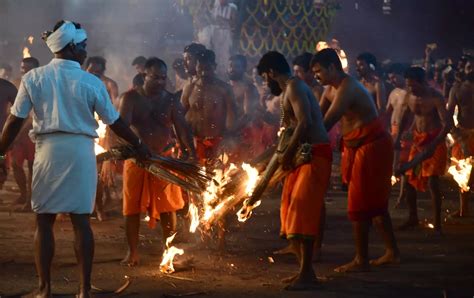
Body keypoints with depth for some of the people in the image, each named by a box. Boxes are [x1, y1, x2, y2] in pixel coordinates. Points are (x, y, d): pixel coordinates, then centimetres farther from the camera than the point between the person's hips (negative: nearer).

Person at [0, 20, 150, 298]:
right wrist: (139, 145, 18)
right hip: (81, 152, 0)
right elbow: (115, 122, 4)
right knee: (81, 220, 5)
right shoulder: (92, 82, -2)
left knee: (44, 220, 8)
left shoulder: (33, 77, 0)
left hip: (49, 150, 0)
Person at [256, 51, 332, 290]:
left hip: (315, 154, -10)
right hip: (304, 154, 10)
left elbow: (305, 123, -24)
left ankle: (307, 274, -14)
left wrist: (288, 154, -18)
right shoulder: (289, 90, 20)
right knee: (292, 210, 11)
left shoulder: (294, 86, -12)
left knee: (302, 210, -14)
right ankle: (304, 270, 16)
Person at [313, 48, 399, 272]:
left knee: (359, 205, -5)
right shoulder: (331, 89, 10)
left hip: (372, 147, -10)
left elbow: (326, 124, -27)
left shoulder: (347, 89, -21)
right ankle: (392, 252, 25)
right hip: (358, 148, 10)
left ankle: (361, 260, 3)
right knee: (375, 203, 16)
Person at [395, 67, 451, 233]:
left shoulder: (435, 98, -19)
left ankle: (437, 223, -5)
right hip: (418, 140, 7)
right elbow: (406, 117, 18)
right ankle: (413, 218, 24)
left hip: (435, 140, -7)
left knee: (432, 181, -14)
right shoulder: (410, 96, 0)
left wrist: (433, 145, -36)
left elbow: (447, 124, -26)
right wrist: (398, 138, 12)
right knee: (410, 179, 9)